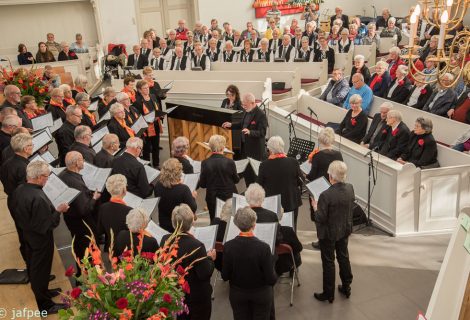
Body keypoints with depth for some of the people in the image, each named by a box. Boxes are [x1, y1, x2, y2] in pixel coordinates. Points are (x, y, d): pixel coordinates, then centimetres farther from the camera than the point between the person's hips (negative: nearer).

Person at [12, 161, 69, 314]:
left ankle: (41, 291, 49)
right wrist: (58, 211, -18)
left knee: (33, 267, 25)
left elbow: (19, 212, 6)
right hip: (40, 240, -8)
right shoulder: (39, 198, -36)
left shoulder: (19, 190, -10)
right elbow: (47, 226, -30)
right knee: (40, 271, 10)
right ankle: (45, 305, 28)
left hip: (27, 235, 8)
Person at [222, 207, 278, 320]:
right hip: (261, 294, -2)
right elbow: (271, 279, -19)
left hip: (237, 294, 2)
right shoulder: (263, 247, -25)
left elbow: (225, 276, -10)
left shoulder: (228, 246, -18)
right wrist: (274, 277, 3)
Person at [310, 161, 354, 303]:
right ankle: (346, 288, 40)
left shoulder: (326, 195, -32)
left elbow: (320, 218, -25)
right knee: (344, 257, 23)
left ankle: (329, 294, 26)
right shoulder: (350, 189, -12)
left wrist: (315, 207, -7)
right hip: (345, 230, 6)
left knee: (328, 262, 11)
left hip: (329, 233, -6)